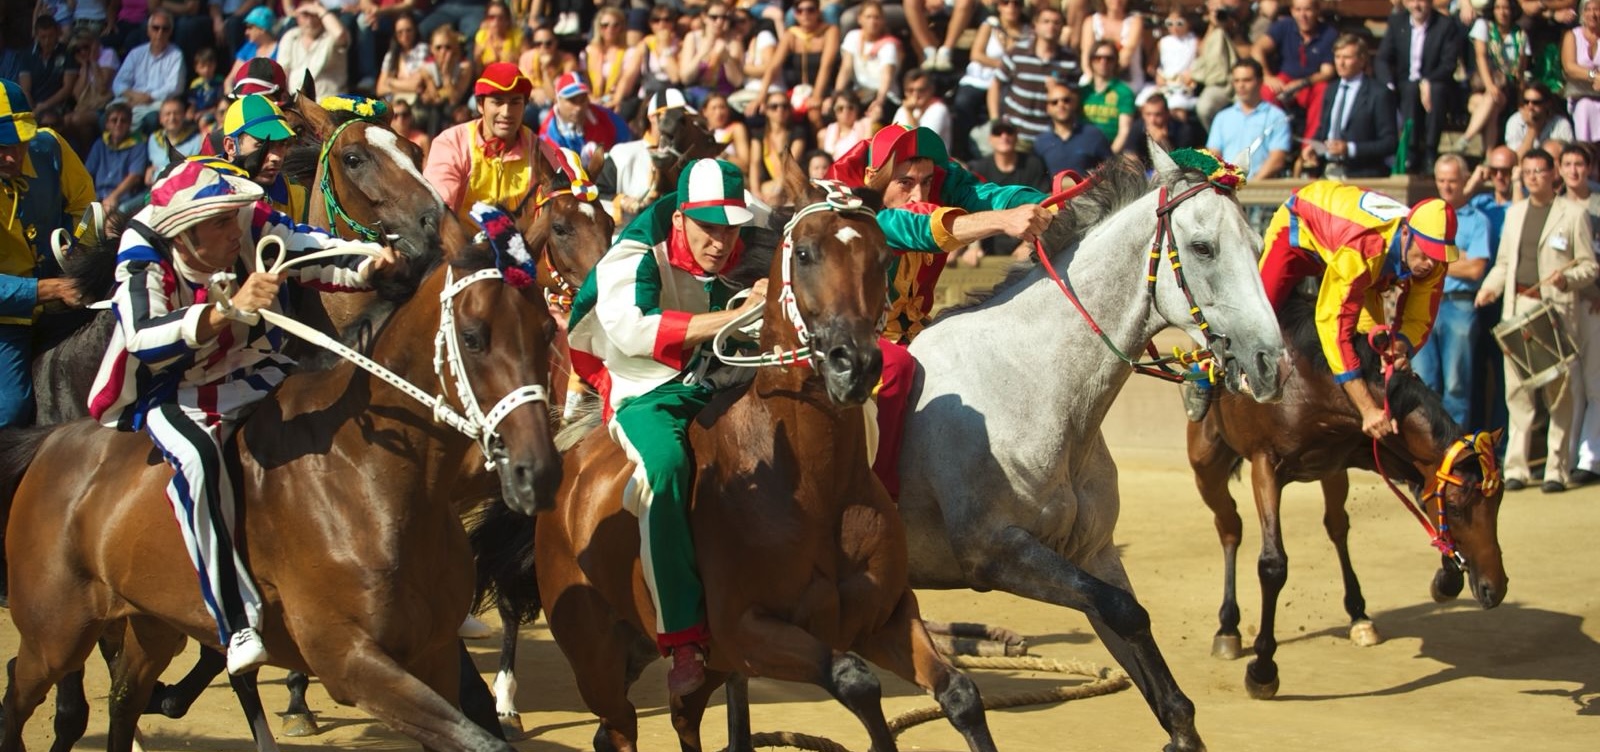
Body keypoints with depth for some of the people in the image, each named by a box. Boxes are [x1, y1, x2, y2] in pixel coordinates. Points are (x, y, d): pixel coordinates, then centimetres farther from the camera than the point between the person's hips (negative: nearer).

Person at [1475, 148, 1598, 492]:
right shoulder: (1514, 212, 18)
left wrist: (1567, 278, -18)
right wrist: (1490, 285, 3)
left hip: (1556, 310, -4)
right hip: (1516, 308, 4)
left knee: (1558, 393, -3)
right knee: (1517, 392, 3)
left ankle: (1556, 470, 1)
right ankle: (1516, 467, 7)